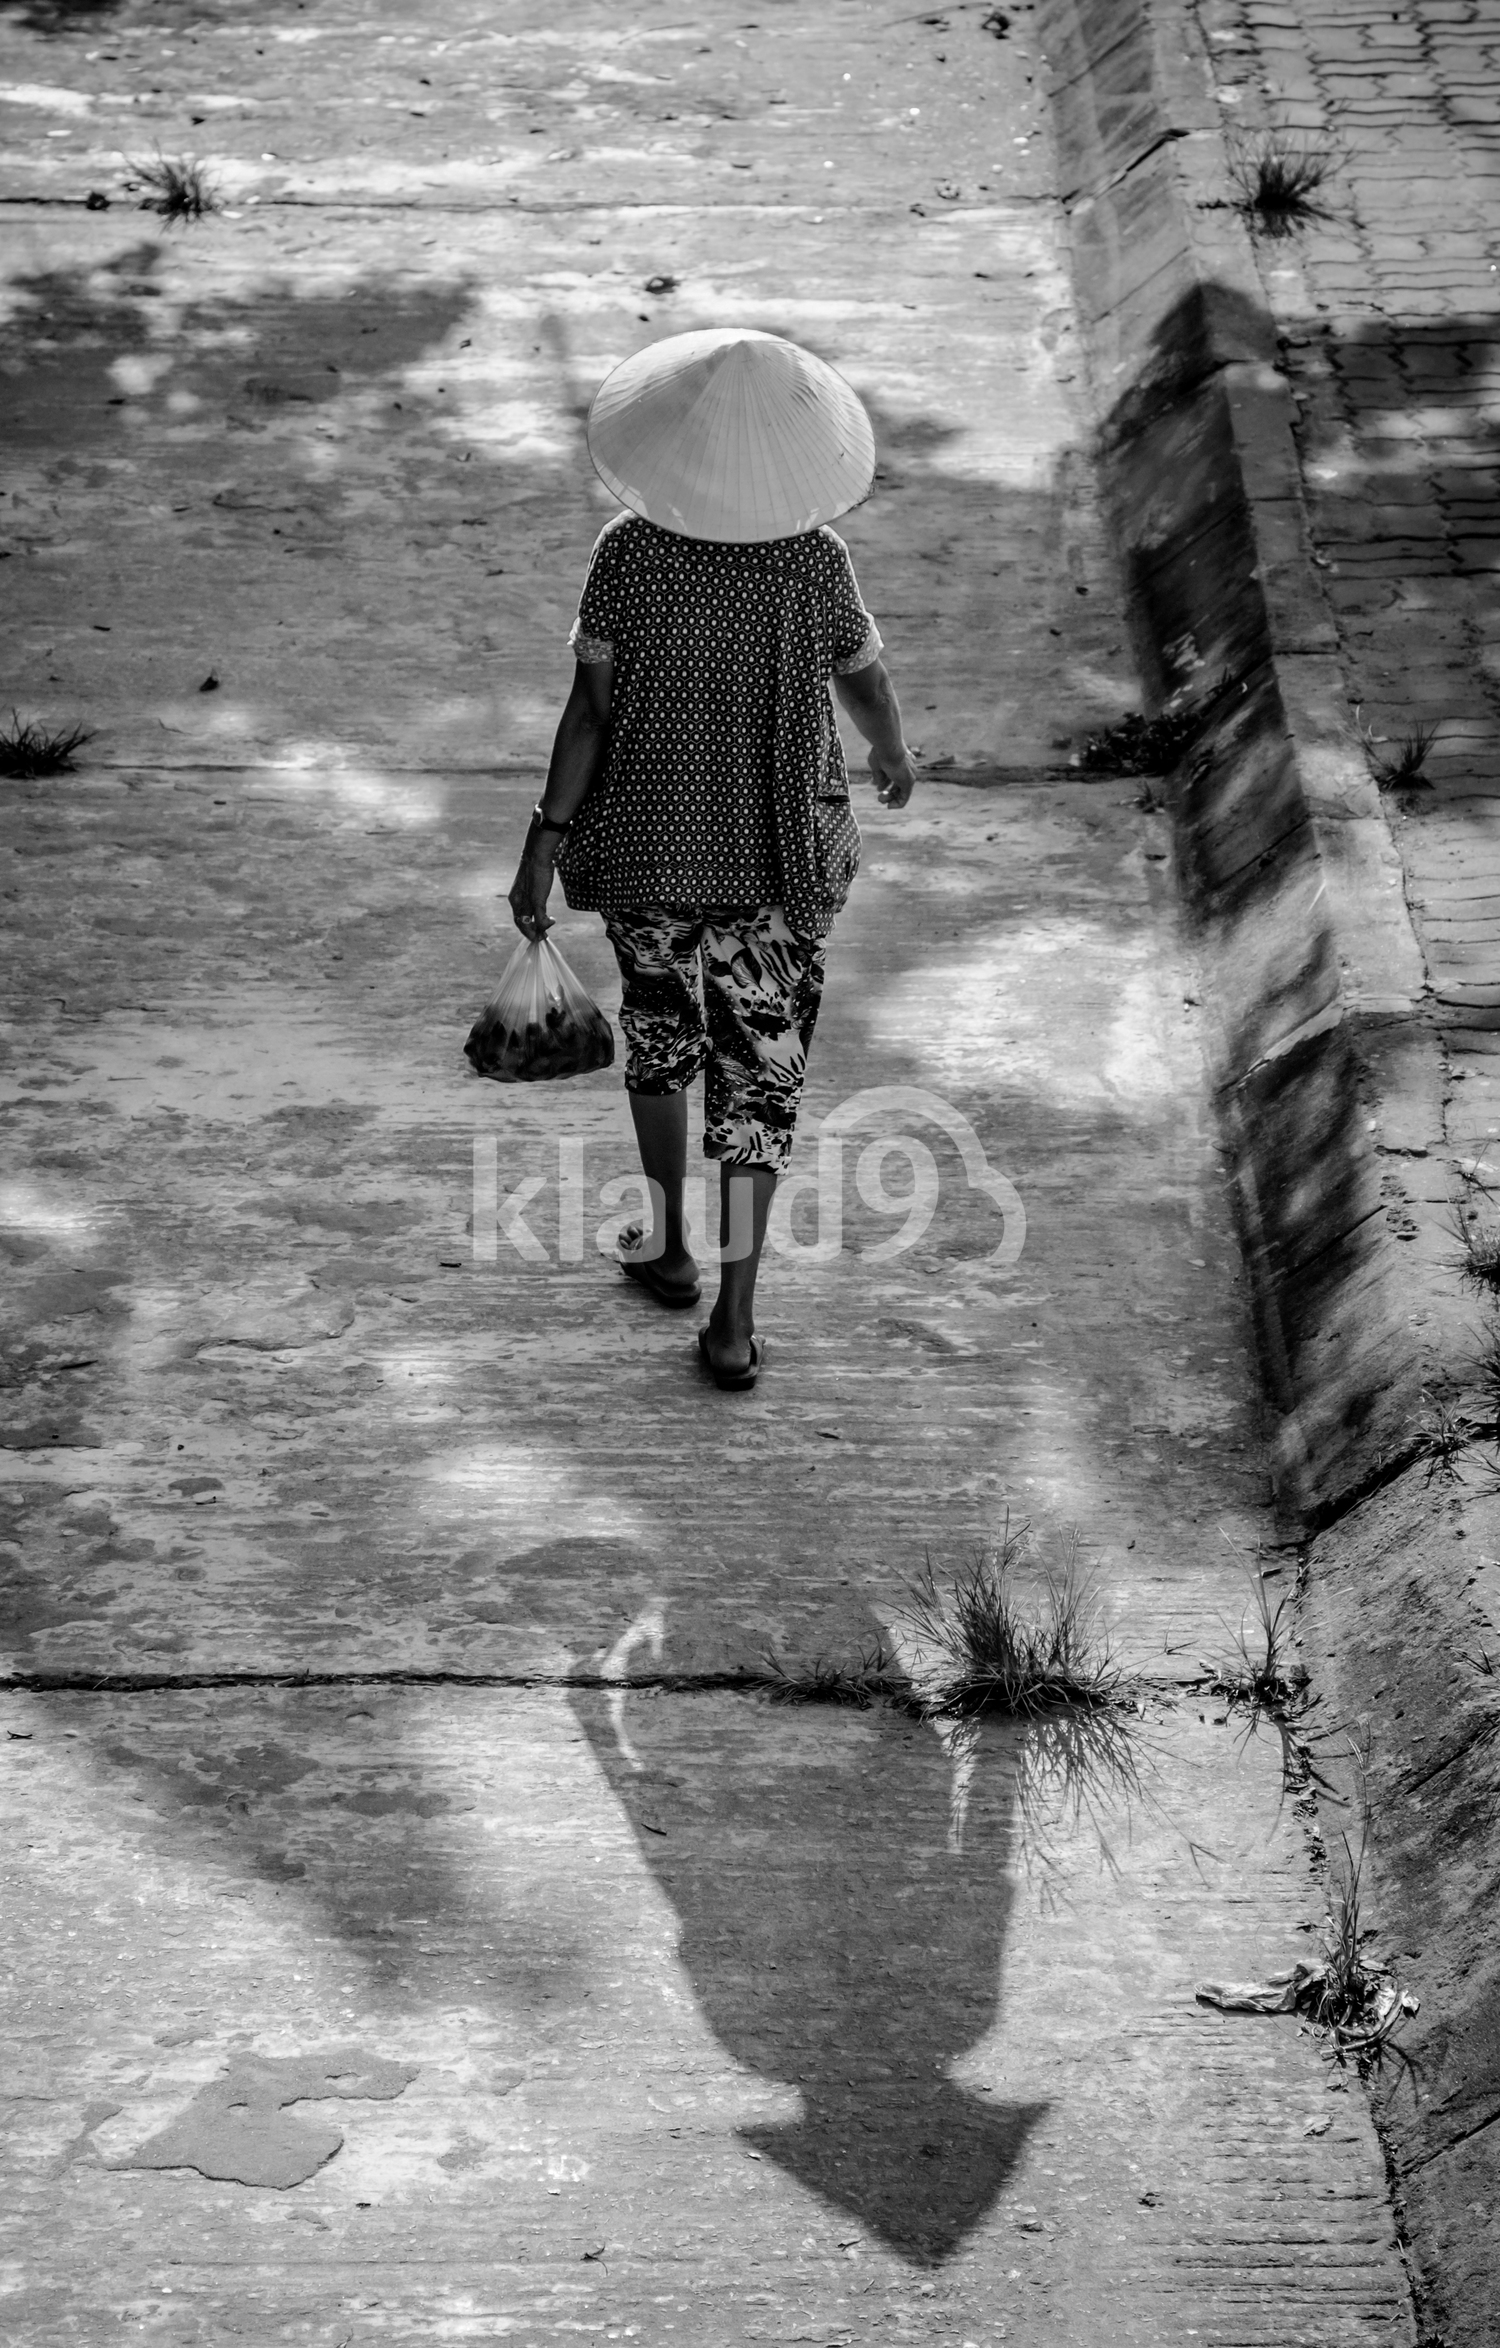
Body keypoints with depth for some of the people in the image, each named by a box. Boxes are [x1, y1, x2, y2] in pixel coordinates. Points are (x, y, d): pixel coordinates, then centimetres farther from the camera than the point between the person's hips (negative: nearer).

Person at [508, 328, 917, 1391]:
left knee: (660, 1028, 23)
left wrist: (547, 841, -6)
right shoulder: (816, 558, -14)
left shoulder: (629, 550, -15)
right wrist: (894, 755, 22)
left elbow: (591, 708, -13)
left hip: (648, 842, 1)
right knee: (762, 1064, 8)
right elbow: (866, 680, 0)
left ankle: (670, 1245, 38)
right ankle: (735, 1319, 6)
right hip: (777, 853, 0)